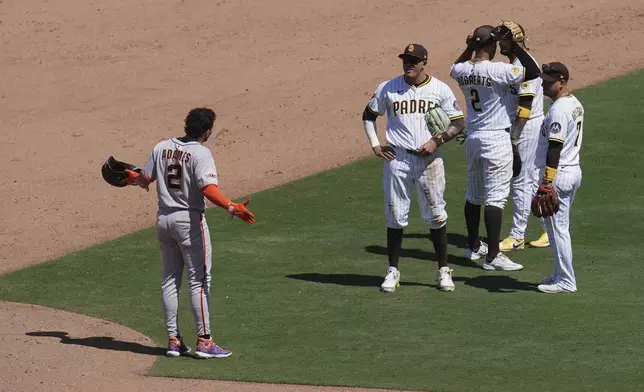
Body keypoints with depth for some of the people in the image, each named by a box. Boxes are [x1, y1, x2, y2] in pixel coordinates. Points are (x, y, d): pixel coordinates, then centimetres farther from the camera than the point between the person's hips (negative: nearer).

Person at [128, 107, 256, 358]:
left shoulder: (162, 148, 4)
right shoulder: (201, 153, -14)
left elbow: (145, 180, 13)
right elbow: (208, 188, -27)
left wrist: (134, 178, 35)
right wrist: (232, 207, -35)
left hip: (164, 219, 6)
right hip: (190, 221, -6)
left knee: (170, 280, 13)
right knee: (199, 280, -1)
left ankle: (173, 340, 14)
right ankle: (204, 342, -3)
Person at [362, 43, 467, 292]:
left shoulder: (440, 90, -1)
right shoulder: (388, 88, 2)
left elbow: (458, 123, 2)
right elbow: (369, 115, 15)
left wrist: (437, 141, -13)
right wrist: (375, 145, 3)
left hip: (429, 159, -1)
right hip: (397, 158, 1)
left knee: (436, 215, 2)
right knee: (395, 215, 4)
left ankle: (443, 270, 11)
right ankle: (393, 271, 12)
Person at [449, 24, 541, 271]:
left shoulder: (462, 71, 0)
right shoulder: (497, 70, -20)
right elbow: (534, 72, -23)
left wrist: (469, 49, 14)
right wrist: (514, 45, -17)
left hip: (472, 138, 7)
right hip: (496, 139, -7)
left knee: (474, 195, 20)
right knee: (496, 197, -5)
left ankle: (474, 246, 33)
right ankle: (492, 256, -8)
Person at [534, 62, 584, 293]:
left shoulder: (559, 109, -19)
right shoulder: (576, 104, 11)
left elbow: (555, 148, -23)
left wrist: (547, 182, -24)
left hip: (559, 175, -10)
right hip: (574, 172, 10)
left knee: (557, 227, -3)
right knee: (560, 226, 18)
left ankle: (566, 281, 0)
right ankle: (562, 275, 25)